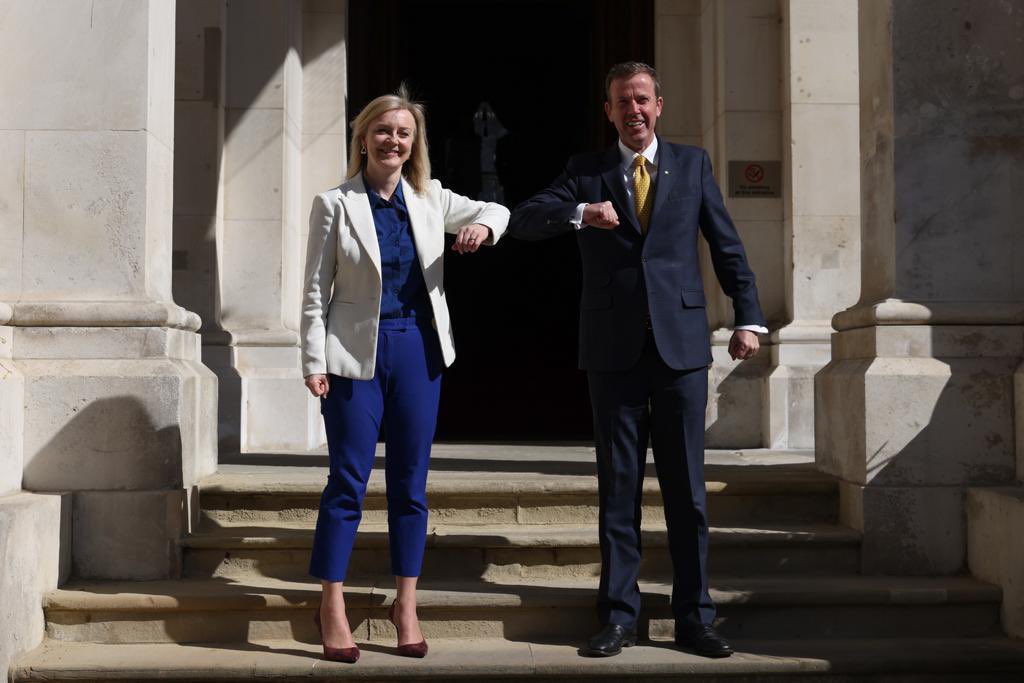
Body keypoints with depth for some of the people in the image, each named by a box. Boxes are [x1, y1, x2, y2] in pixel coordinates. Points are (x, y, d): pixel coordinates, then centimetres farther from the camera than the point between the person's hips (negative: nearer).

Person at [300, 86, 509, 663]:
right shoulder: (334, 205, -1)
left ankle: (406, 605, 19)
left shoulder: (430, 200, 8)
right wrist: (315, 362, -8)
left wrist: (484, 226, -4)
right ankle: (333, 609, 10)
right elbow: (316, 290, -2)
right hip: (357, 354, -3)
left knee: (411, 482, 8)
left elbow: (496, 210, 20)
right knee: (348, 481, -1)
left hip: (419, 351, 3)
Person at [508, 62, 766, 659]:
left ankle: (695, 617, 14)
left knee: (688, 487, 4)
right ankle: (619, 617, 14)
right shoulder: (587, 171, 8)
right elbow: (523, 221, -4)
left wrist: (748, 318, 4)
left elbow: (726, 244, 11)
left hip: (681, 344, 0)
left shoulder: (693, 163, 11)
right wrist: (580, 213, -22)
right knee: (618, 488, 5)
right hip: (614, 350, 0)